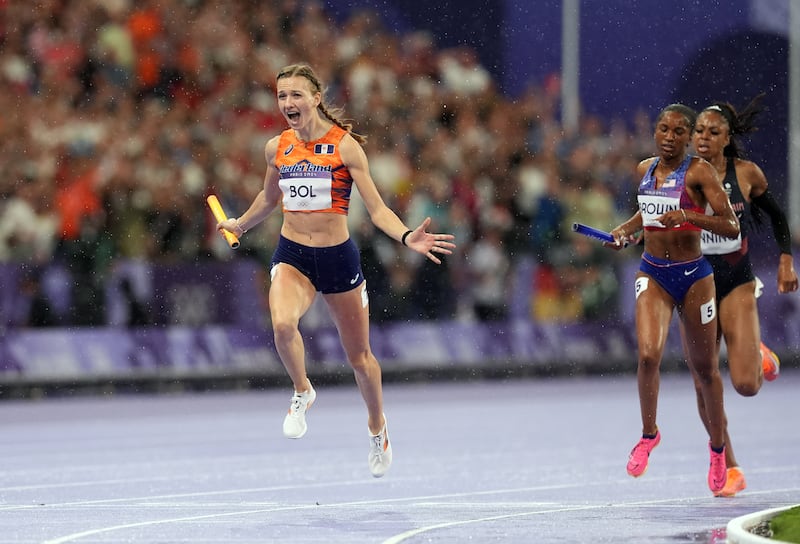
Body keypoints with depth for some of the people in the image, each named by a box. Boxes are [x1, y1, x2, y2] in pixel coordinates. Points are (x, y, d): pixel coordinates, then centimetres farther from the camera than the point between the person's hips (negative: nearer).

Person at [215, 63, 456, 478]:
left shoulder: (345, 145, -9)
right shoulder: (276, 148, 2)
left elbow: (376, 208, -11)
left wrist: (408, 238, -28)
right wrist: (239, 225, 37)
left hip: (338, 256, -2)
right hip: (292, 255, 2)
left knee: (359, 356, 10)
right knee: (282, 324, -30)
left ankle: (377, 425, 38)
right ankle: (302, 392, -2)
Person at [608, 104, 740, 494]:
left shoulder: (699, 172, -10)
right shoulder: (645, 169, 6)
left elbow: (731, 227, -14)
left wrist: (688, 215, -27)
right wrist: (627, 229, 8)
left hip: (693, 275, -3)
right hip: (653, 274, 3)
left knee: (703, 367, 8)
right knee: (648, 353, -20)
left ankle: (717, 447, 28)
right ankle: (649, 433, 1)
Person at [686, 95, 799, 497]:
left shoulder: (747, 174, -5)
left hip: (737, 284, -1)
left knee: (746, 385, -13)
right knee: (705, 388, 0)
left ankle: (760, 357, 24)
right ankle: (729, 469, 14)